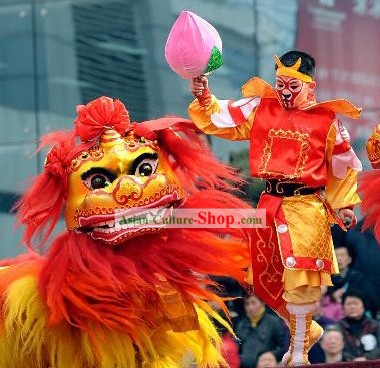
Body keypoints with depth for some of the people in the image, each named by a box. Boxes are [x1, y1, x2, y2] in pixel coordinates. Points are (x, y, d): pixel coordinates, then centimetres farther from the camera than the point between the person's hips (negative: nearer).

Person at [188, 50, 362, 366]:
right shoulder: (259, 109, 6)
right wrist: (204, 99, -16)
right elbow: (223, 118, 3)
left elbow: (344, 165, 8)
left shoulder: (327, 120, -1)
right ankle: (307, 330, 35)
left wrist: (344, 204, 6)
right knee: (269, 280, 12)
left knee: (300, 280, -7)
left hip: (306, 208, -4)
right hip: (270, 205, 4)